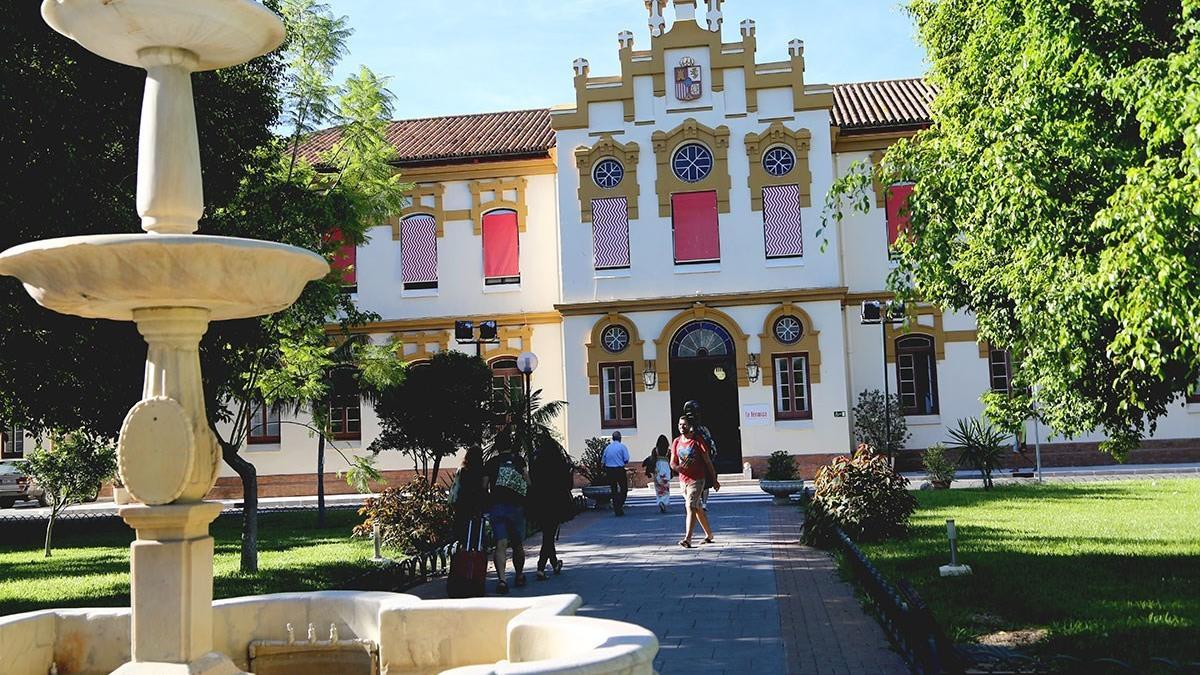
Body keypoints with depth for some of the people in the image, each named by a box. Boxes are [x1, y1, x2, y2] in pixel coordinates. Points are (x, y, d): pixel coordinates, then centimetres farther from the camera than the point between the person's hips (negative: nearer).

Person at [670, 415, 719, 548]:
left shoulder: (698, 441, -7)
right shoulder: (676, 442, 7)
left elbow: (708, 461, -2)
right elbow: (672, 462, 9)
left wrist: (714, 480, 0)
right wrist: (677, 467, -15)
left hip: (697, 479, -6)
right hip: (683, 480, 6)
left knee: (690, 507, -18)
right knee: (696, 508, 16)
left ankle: (687, 539, -25)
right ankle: (709, 534, 31)